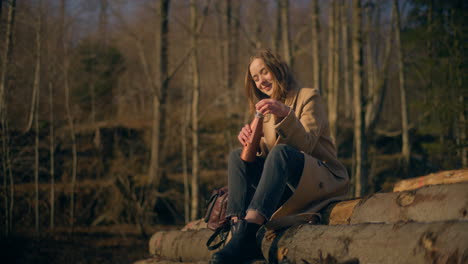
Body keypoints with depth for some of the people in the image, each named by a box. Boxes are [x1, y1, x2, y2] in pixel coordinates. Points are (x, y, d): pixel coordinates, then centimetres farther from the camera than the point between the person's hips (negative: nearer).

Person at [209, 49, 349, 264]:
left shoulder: (309, 96, 1)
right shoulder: (268, 110, 19)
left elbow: (306, 145, -14)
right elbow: (265, 153, 9)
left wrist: (286, 114, -30)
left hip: (323, 179, -6)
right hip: (285, 183, 6)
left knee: (281, 152, -34)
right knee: (238, 156, -14)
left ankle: (248, 231, -52)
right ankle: (238, 228, -37)